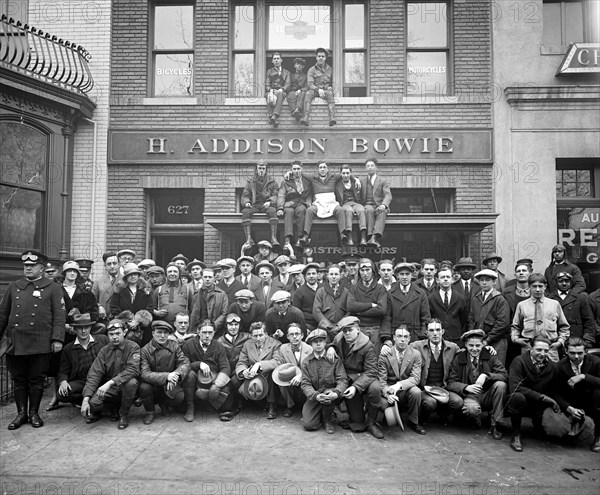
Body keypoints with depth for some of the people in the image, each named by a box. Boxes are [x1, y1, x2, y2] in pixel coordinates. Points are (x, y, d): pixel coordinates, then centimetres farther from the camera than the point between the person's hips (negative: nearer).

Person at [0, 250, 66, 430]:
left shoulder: (53, 288, 2)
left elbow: (59, 315, -3)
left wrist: (57, 339, -10)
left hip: (41, 344, -3)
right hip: (15, 342, 3)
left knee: (37, 379, 5)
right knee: (19, 379, 10)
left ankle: (34, 413, 18)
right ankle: (21, 413, 21)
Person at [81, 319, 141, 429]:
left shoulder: (133, 347, -9)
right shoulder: (104, 351, 3)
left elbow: (133, 370, -25)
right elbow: (94, 375, -5)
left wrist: (110, 382, -35)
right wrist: (86, 399, -18)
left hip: (125, 387, -3)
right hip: (109, 388, 3)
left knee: (131, 382, -36)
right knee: (93, 402, -26)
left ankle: (124, 414, -8)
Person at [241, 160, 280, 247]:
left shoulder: (272, 182, 16)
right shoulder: (250, 182, 18)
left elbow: (275, 195, 4)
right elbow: (244, 196, 12)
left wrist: (270, 202, -17)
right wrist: (246, 202, -12)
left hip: (266, 206, -1)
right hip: (254, 206, 1)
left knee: (272, 211, -36)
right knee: (245, 212, -32)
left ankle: (274, 238, -42)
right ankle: (248, 239, -40)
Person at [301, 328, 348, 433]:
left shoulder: (334, 359, -4)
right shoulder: (306, 362, 1)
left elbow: (343, 380, -11)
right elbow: (305, 384, -6)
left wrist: (336, 393, -33)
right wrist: (316, 396, -27)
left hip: (331, 393, -1)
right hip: (314, 397, 1)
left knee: (329, 392, -36)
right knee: (309, 425, -15)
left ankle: (327, 420, -5)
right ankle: (320, 414, 23)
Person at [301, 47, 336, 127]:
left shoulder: (330, 69, 18)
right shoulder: (312, 70, 11)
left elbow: (333, 82, 21)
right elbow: (310, 84, -1)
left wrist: (330, 88, -3)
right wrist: (318, 90, -18)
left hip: (327, 90, 1)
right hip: (315, 90, 0)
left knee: (330, 94, -35)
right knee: (308, 93, -34)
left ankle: (332, 118, -52)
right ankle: (305, 118, -50)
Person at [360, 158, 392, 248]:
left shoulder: (383, 181, 14)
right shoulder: (362, 181, 21)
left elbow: (388, 195, -2)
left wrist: (383, 205, -23)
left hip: (380, 207, -1)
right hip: (367, 206, 1)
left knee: (382, 211, -36)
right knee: (369, 210, -36)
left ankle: (375, 237, -54)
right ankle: (371, 236, -49)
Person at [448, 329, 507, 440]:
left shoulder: (490, 356, 2)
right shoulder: (458, 359, 0)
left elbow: (505, 375, -9)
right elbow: (451, 383, -4)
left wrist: (486, 375, -25)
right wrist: (466, 387, -24)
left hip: (488, 396, 2)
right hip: (470, 395, -2)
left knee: (500, 384, -27)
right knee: (471, 409, -37)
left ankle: (495, 424, -12)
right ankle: (476, 419, 4)